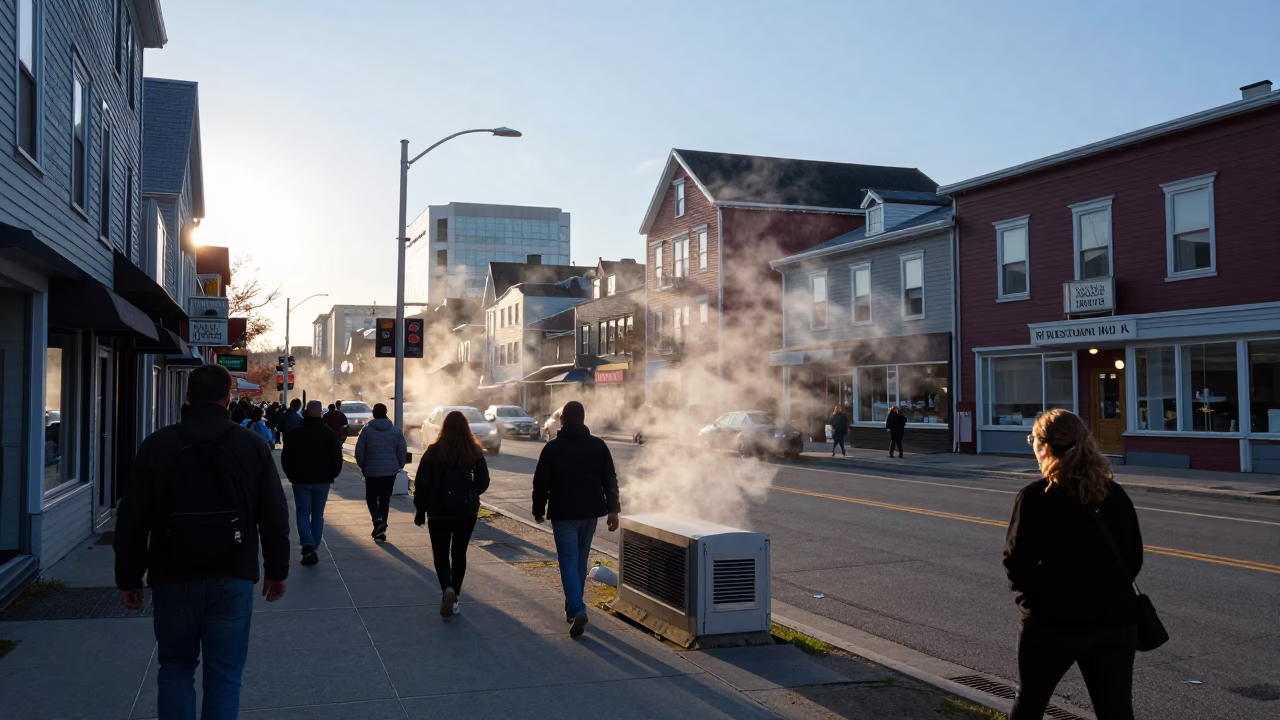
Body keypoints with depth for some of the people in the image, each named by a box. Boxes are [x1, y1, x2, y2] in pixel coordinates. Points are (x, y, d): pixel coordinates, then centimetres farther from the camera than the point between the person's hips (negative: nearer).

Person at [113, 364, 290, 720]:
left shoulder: (158, 444, -2)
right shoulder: (252, 444, -1)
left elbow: (131, 520, -1)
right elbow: (274, 516, 1)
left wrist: (129, 578, 9)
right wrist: (276, 571, 11)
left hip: (173, 579, 0)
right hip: (233, 578, 0)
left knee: (176, 668, 16)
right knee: (224, 675, 7)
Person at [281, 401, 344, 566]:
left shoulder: (295, 433, -4)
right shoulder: (328, 433, -2)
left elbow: (285, 457, -2)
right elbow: (337, 457, -2)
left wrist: (292, 475, 10)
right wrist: (331, 475, 10)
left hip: (301, 479, -1)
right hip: (322, 480, 1)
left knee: (303, 513, 3)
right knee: (317, 514, 11)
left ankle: (307, 545, -18)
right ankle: (313, 548, 9)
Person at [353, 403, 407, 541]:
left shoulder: (367, 430, -6)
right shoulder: (396, 431, 0)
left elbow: (359, 451, -5)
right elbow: (403, 452, 1)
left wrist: (362, 466, 10)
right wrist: (398, 466, 15)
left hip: (371, 470, -2)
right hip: (390, 470, 2)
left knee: (371, 497, 11)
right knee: (385, 499, 10)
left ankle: (378, 520, -14)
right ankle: (381, 530, 10)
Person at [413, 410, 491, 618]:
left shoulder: (434, 451, -6)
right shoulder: (474, 451, -3)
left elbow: (421, 483, -6)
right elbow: (483, 482, -1)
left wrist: (420, 510, 3)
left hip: (439, 510, -1)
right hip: (466, 510, 1)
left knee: (440, 554, 10)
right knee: (459, 553, 12)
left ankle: (447, 589, -14)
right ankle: (454, 598, 13)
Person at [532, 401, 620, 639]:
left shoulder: (552, 448, -6)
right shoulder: (598, 445, 4)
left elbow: (541, 483, -3)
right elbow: (610, 481, 3)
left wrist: (539, 510, 9)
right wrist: (613, 510, 5)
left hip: (563, 513, -4)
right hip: (590, 511, 4)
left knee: (568, 560, -3)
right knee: (581, 558, 17)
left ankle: (577, 610, -18)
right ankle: (573, 606, 26)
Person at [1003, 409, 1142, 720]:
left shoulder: (1035, 497, -13)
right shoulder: (1116, 495, 2)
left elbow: (1017, 563, -13)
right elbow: (1134, 558, 8)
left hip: (1054, 621, -4)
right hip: (1115, 619, 4)